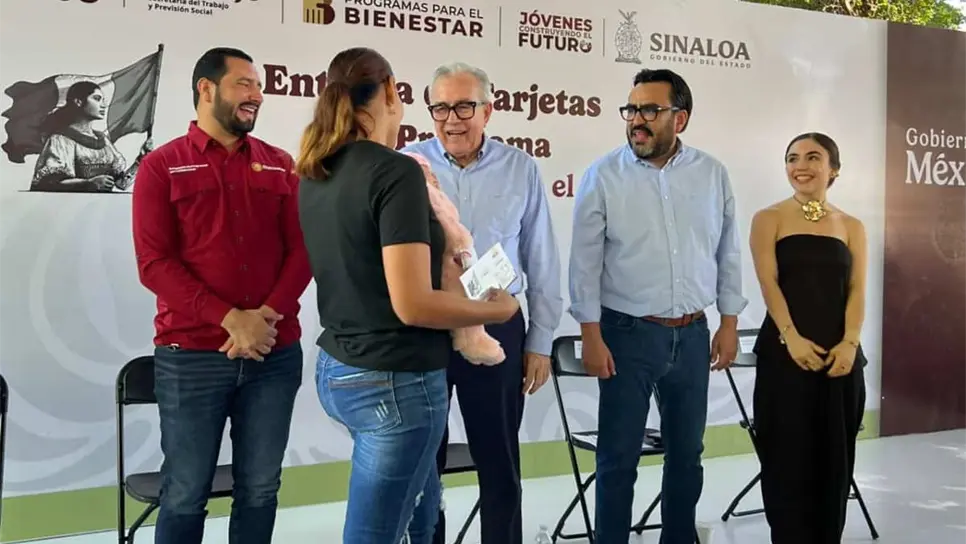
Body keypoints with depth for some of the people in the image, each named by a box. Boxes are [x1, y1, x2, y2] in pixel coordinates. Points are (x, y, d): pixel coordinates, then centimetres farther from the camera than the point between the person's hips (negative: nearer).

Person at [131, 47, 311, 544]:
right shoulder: (162, 166, 1)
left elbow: (302, 251, 3)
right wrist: (232, 319, -16)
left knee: (259, 489, 10)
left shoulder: (280, 166, 10)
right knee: (185, 493, 5)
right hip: (190, 356, -3)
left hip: (275, 353, 3)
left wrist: (266, 316, -13)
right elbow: (155, 263, -7)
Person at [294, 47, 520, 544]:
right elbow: (412, 304, -23)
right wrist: (498, 308, -8)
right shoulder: (395, 171, -19)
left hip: (337, 371, 9)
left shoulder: (314, 174, 6)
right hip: (394, 381, -9)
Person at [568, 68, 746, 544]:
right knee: (619, 456, 3)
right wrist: (591, 336, -10)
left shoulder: (712, 174, 3)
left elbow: (728, 254, 8)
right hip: (627, 333, -3)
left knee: (687, 452, 15)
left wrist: (729, 323, 6)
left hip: (692, 334, 3)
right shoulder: (603, 175, -6)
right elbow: (585, 261, -6)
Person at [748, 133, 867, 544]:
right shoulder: (769, 219, 4)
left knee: (833, 459, 8)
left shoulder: (852, 227, 12)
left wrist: (849, 343, -13)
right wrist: (791, 337, -20)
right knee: (788, 457, 0)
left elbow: (857, 290, 2)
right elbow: (769, 282, -7)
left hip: (840, 356, 3)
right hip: (784, 354, -3)